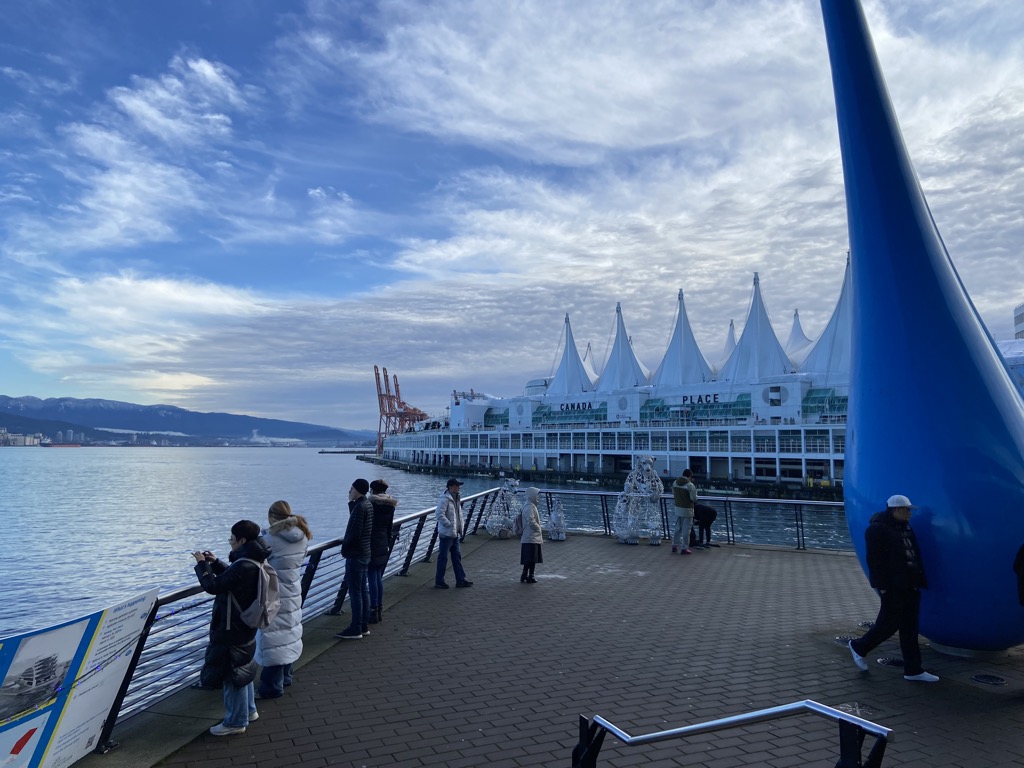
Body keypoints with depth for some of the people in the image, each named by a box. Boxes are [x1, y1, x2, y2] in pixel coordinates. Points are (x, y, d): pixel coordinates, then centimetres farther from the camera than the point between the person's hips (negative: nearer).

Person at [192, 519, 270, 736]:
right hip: (244, 626, 10)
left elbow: (213, 586, -22)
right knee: (242, 668, 24)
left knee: (232, 673, 4)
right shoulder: (252, 561, 3)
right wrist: (215, 562, 11)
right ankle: (248, 710, 38)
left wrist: (202, 564, -9)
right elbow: (231, 577, 18)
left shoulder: (243, 566, -29)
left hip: (233, 630, -10)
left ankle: (235, 722, 18)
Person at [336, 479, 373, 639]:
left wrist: (344, 545, -6)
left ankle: (355, 629, 4)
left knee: (355, 591, -3)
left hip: (355, 555, -10)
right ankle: (364, 625, 22)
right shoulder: (367, 505, 10)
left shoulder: (360, 507, -19)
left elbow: (355, 533, -22)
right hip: (364, 553, 10)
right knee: (363, 589, 14)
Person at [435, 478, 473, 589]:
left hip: (454, 533, 9)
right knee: (443, 557, -1)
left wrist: (459, 527, 13)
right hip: (446, 533, -9)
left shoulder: (456, 498, 13)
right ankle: (439, 581, 9)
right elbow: (439, 514, -25)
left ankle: (461, 580, 21)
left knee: (457, 556, 14)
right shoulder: (444, 499, -17)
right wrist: (449, 525, -21)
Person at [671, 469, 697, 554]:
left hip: (677, 509, 6)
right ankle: (684, 548, 7)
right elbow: (694, 498, -17)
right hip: (687, 510, -6)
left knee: (678, 528, 19)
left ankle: (675, 545, 27)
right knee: (686, 530, 2)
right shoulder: (690, 485, -19)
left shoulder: (675, 483, 0)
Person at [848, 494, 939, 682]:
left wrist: (920, 580, 14)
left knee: (910, 628, 10)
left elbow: (915, 555, 19)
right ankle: (858, 647, 17)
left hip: (910, 586, 9)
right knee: (889, 624, -2)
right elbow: (874, 560, -17)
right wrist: (882, 586, -20)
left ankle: (913, 670, 16)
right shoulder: (877, 529, -13)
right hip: (893, 587, -9)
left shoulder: (905, 527, 14)